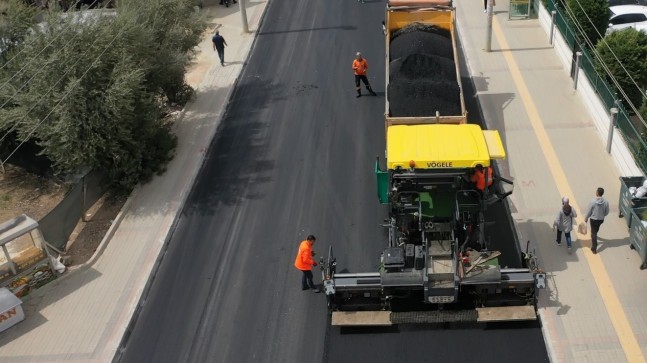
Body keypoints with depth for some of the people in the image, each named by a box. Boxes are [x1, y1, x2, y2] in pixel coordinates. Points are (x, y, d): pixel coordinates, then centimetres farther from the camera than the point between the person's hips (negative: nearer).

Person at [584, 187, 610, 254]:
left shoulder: (593, 201, -24)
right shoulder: (605, 202, -16)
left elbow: (589, 211, -13)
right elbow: (607, 212, -4)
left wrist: (586, 218, 4)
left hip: (594, 219, -3)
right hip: (601, 219, 3)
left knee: (594, 233, 7)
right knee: (596, 230, 32)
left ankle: (594, 248, 9)